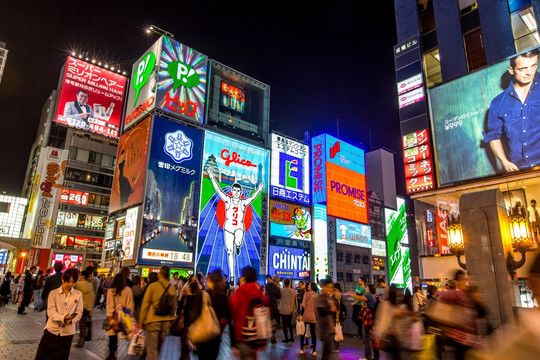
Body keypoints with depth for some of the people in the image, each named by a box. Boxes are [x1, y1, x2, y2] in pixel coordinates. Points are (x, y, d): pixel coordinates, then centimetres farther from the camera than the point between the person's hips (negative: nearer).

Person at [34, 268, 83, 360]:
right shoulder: (54, 293, -2)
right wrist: (63, 318, -29)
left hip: (67, 332, 1)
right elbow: (51, 311, -11)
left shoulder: (78, 294, 2)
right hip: (52, 330, -1)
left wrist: (71, 320, -20)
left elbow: (79, 312, 1)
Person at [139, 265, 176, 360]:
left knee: (151, 349, 4)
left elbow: (145, 305, -7)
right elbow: (174, 306, 8)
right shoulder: (172, 288, 0)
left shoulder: (152, 286, -10)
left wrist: (141, 321, 3)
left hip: (153, 320, -4)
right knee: (159, 348, 21)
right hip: (167, 321, 4)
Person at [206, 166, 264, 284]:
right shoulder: (228, 200, 2)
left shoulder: (243, 202, 3)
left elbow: (253, 197, -10)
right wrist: (212, 177, -14)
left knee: (237, 242, -32)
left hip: (239, 227, -1)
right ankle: (232, 275, 11)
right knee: (230, 252, 1)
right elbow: (218, 190, -5)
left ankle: (238, 246, 9)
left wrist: (259, 190, -28)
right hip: (228, 228, 1)